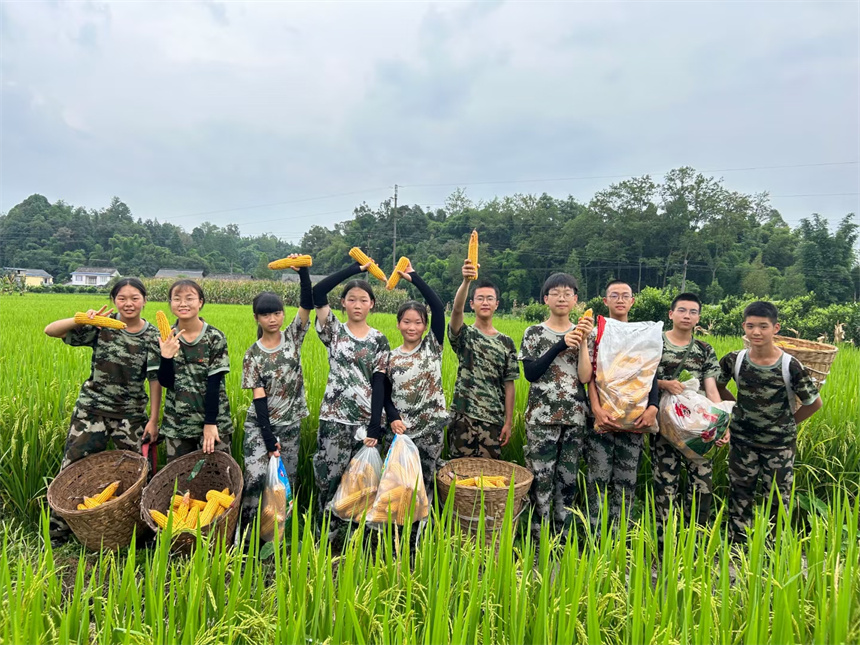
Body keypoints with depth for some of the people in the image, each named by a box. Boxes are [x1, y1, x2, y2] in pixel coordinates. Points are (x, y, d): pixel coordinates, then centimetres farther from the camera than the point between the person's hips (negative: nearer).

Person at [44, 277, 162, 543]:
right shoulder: (101, 325, -5)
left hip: (131, 414, 0)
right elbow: (50, 330, -8)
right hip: (92, 409, 0)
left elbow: (155, 380, -1)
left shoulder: (153, 337, -4)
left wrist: (153, 419, -3)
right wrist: (82, 319, -26)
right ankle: (57, 534, 22)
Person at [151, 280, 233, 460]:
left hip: (214, 420, -3)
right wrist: (166, 356, -21)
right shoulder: (165, 338, 0)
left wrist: (210, 423, -12)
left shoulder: (215, 337, -9)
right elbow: (165, 382, -3)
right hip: (176, 424, 3)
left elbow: (214, 383, -10)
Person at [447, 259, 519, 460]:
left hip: (493, 419, 2)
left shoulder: (506, 342, 7)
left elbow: (509, 384, 6)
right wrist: (466, 281, -38)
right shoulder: (464, 335, 1)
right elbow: (457, 310, -22)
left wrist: (508, 422, 2)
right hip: (462, 415, -2)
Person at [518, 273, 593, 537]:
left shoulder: (582, 333, 7)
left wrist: (583, 341, -12)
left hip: (575, 416, 3)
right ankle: (538, 537, 13)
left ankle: (563, 536, 22)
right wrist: (559, 346, -17)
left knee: (568, 478, 9)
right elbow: (530, 373, -10)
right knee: (541, 478, -1)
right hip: (542, 416, -2)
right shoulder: (534, 333, 2)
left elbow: (585, 377, -3)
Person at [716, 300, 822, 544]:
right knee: (740, 496, 11)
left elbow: (814, 402, -4)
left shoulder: (790, 366, -16)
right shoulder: (734, 360, -10)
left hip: (779, 444, -2)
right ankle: (737, 547, 24)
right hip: (743, 440, 2)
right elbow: (717, 387, 9)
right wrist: (739, 407, 3)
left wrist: (788, 423, 0)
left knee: (778, 500, 8)